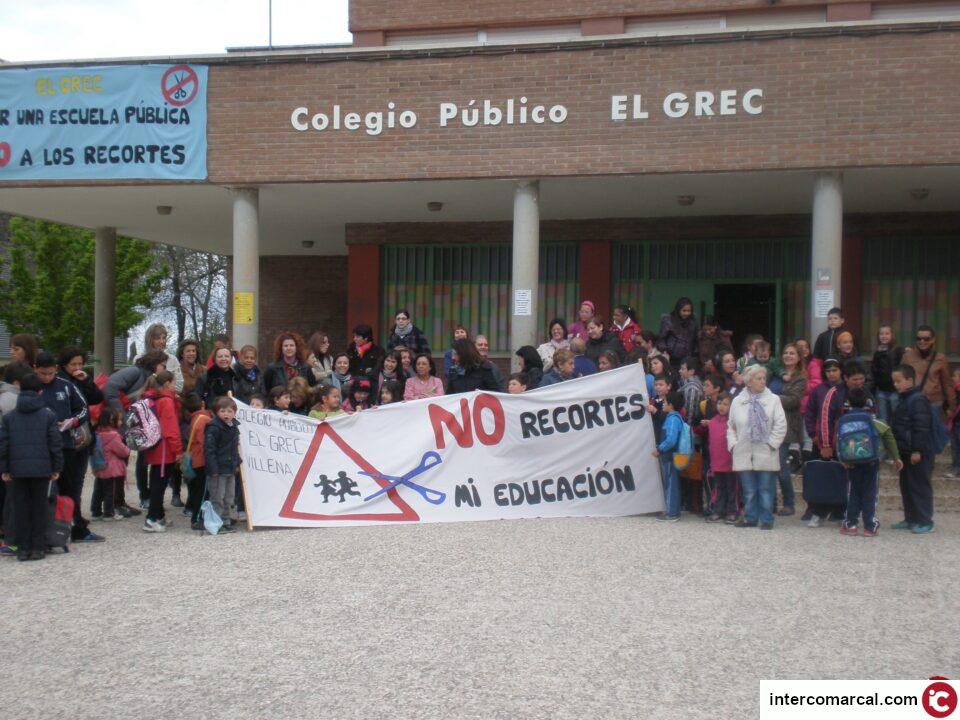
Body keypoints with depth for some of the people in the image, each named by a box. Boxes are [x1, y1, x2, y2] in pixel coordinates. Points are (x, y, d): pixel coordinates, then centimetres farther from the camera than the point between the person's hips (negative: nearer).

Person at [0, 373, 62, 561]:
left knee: (21, 509, 9)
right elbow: (56, 444, -3)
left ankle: (23, 548, 10)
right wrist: (56, 468, 3)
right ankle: (37, 547, 8)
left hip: (17, 470, 1)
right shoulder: (48, 415, -1)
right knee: (39, 508, 7)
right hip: (42, 469, -1)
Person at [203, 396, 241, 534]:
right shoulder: (214, 428, -15)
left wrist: (237, 463, 16)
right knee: (217, 498, -2)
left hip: (230, 469, 8)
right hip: (218, 470, -8)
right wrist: (213, 468, -23)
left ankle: (227, 521, 23)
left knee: (229, 498, 14)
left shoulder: (234, 427, 11)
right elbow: (209, 449, -19)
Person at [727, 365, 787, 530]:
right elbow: (731, 425, 13)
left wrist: (771, 444, -8)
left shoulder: (773, 400, 1)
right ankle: (750, 518, 19)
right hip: (744, 454, 2)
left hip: (765, 453, -2)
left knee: (766, 489, 1)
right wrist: (733, 444, 3)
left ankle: (766, 519, 9)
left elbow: (780, 425, -3)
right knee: (748, 489, 9)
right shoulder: (737, 401, 9)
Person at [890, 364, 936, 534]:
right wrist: (899, 450, 22)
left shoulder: (918, 400, -16)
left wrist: (917, 450, -22)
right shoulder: (904, 399, 14)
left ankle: (925, 521, 2)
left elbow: (921, 428, -21)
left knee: (920, 486, -4)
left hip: (918, 454, -10)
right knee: (906, 486, 14)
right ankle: (910, 519, 22)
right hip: (905, 452, 10)